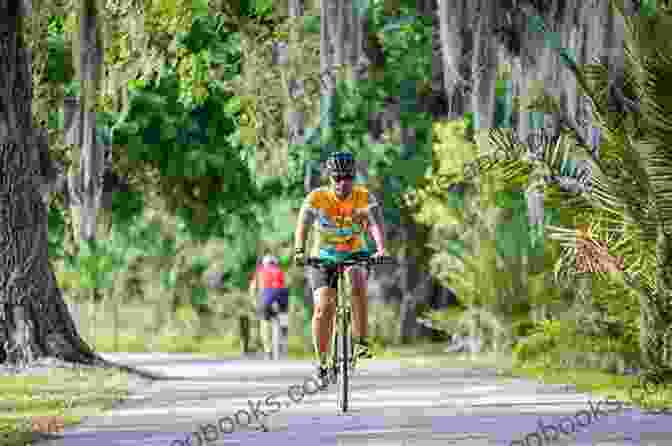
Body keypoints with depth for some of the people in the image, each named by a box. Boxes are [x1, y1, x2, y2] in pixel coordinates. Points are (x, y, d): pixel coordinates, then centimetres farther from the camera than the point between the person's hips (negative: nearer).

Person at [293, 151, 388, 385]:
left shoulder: (364, 197, -14)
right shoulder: (317, 197, -16)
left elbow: (376, 224, -27)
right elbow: (302, 225, -27)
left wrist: (381, 249, -46)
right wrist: (299, 251, -46)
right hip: (323, 259, 0)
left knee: (357, 285, -32)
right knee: (323, 308, -17)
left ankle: (361, 343, -25)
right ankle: (321, 363, -3)